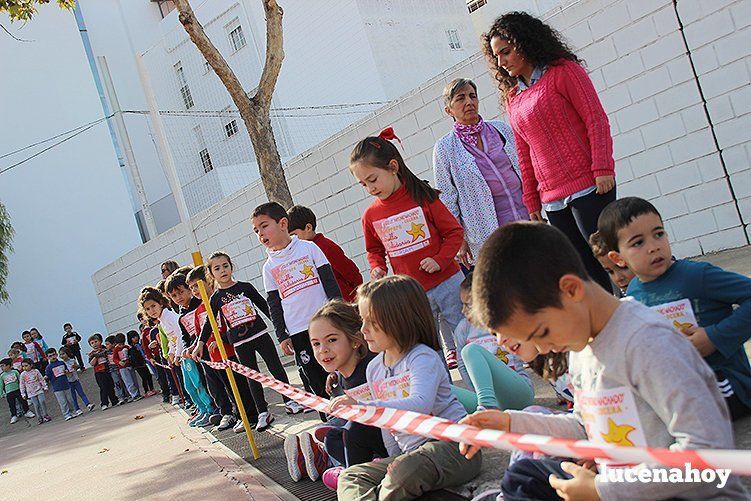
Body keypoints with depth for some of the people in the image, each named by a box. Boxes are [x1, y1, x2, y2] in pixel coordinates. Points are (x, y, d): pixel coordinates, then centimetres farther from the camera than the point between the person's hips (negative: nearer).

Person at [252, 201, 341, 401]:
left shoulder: (308, 248, 2)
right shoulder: (269, 267, 8)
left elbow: (330, 283, 1)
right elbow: (274, 305, 10)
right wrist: (282, 336, 4)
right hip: (298, 333, 2)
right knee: (316, 381, 2)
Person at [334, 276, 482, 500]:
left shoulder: (423, 357, -15)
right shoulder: (374, 368, 10)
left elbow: (421, 405, -34)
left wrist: (361, 407, -40)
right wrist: (395, 458, 9)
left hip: (452, 445, -8)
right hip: (410, 454, 8)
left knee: (405, 471, -36)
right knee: (349, 477, -2)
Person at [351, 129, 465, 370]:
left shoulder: (422, 197, -8)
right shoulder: (371, 215, 1)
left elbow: (454, 232, -2)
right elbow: (374, 250, 18)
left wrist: (440, 260, -16)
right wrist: (377, 268, -2)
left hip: (447, 283, -2)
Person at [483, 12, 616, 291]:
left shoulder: (563, 71, 1)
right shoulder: (512, 98, 17)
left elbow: (596, 119, -6)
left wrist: (603, 168, -16)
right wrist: (532, 202, 15)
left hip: (588, 187, -5)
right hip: (552, 201, 5)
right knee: (587, 273, 6)